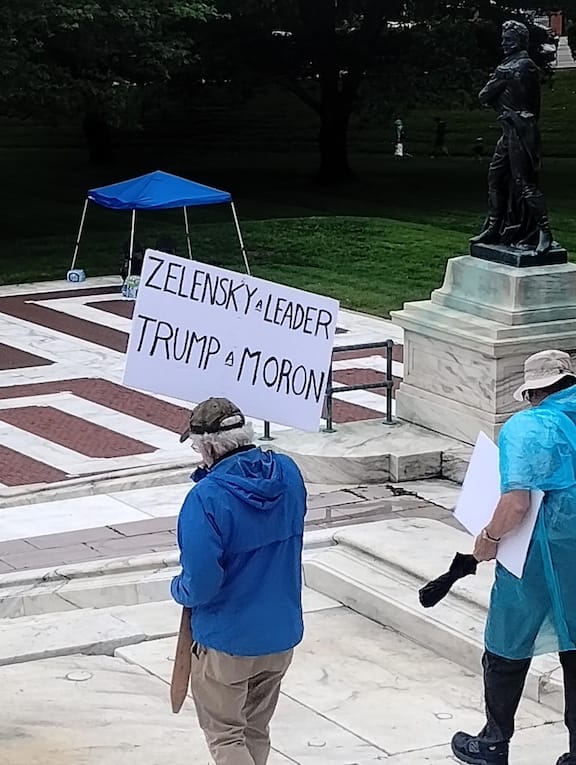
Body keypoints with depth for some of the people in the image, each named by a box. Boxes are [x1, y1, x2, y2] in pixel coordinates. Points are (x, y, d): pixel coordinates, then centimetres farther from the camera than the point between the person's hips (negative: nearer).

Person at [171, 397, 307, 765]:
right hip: (282, 634, 6)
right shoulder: (289, 474, -6)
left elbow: (200, 585, -27)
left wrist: (180, 590, -4)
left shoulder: (207, 498, -26)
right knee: (256, 730, 22)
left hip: (226, 641, -6)